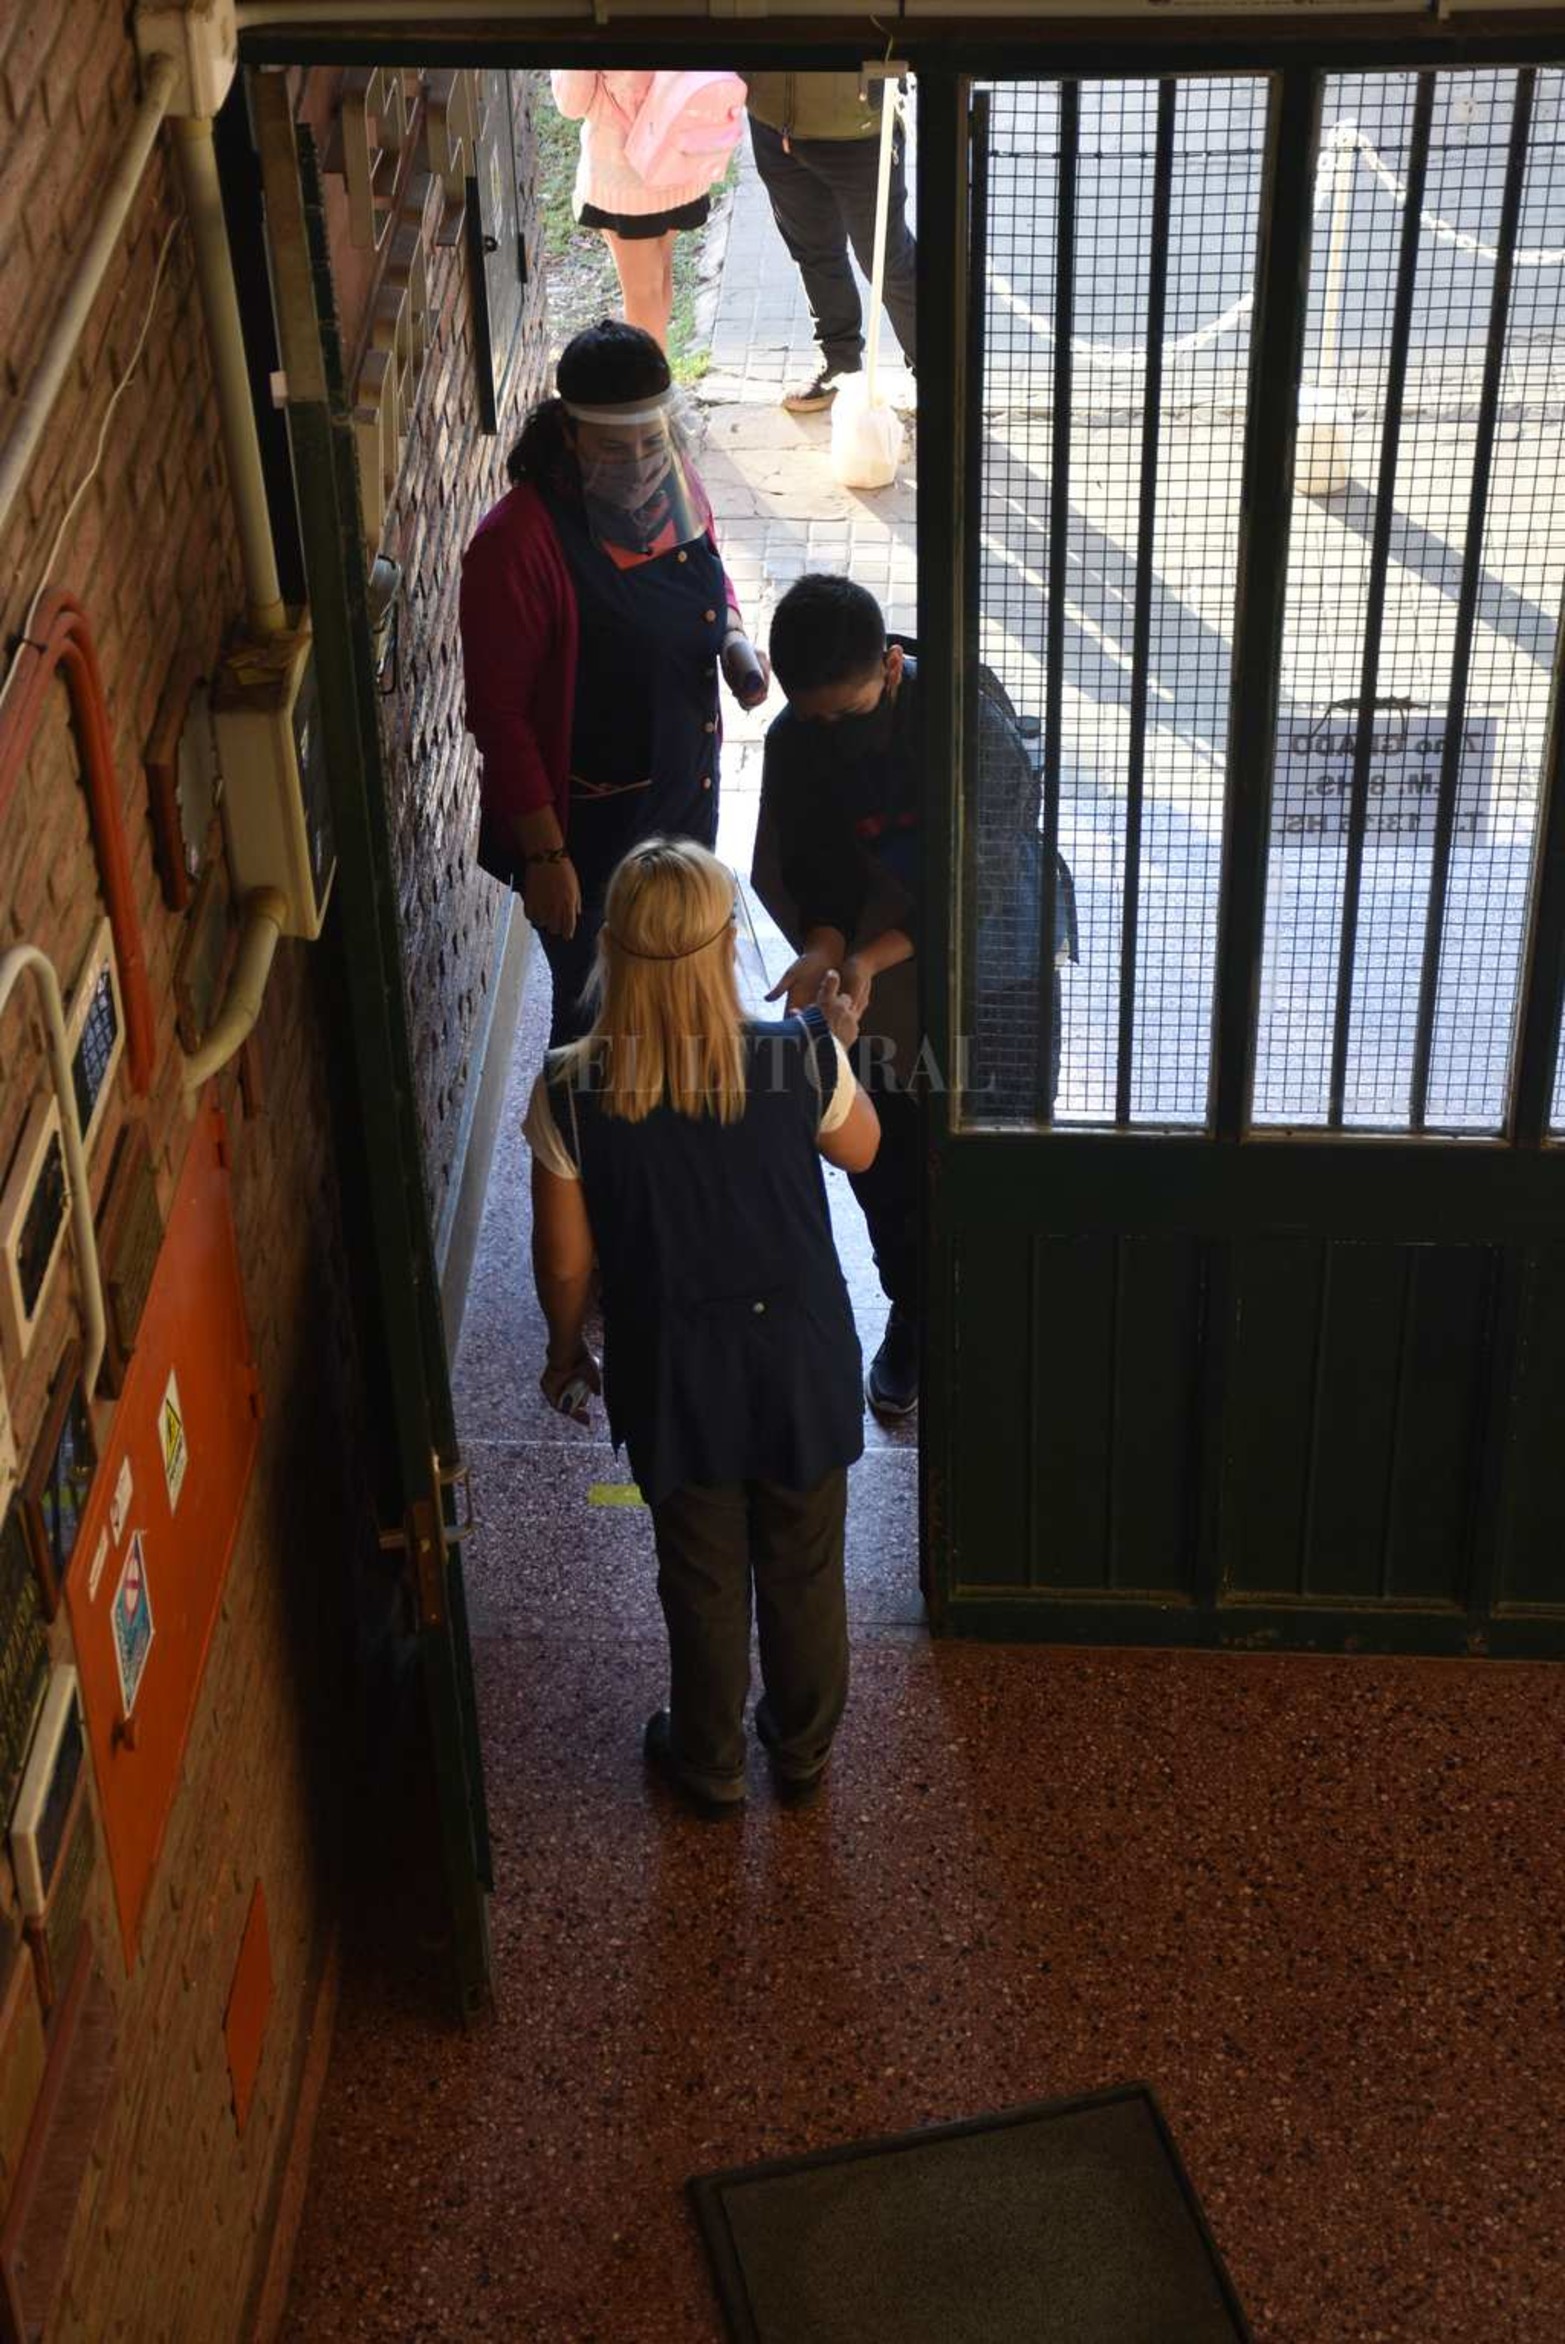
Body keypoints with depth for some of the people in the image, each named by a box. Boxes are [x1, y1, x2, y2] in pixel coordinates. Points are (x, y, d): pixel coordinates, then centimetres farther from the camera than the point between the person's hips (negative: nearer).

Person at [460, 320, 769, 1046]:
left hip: (685, 790, 7)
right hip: (583, 820, -7)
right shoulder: (517, 543, -28)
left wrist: (734, 638, -8)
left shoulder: (675, 486, -7)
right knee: (580, 1009, 12)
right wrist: (544, 854, -21)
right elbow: (498, 713, -22)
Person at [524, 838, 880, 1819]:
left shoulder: (571, 1092, -22)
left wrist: (567, 1350, 9)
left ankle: (710, 1762, 42)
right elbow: (860, 1148, 1)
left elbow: (566, 1260, -11)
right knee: (805, 1567, 23)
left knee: (701, 1575, 22)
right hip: (799, 1363, 1)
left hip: (674, 1374, 0)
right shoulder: (799, 1058, -22)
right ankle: (804, 1746, 45)